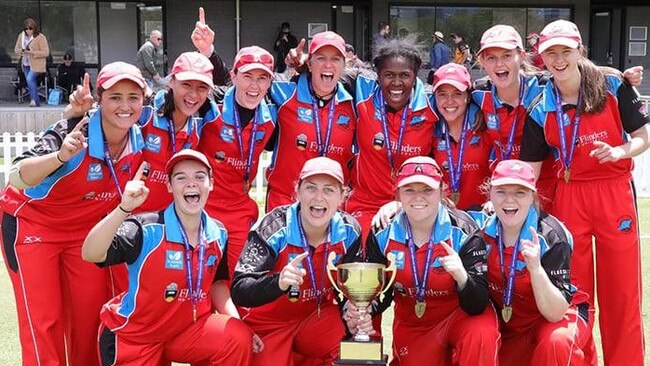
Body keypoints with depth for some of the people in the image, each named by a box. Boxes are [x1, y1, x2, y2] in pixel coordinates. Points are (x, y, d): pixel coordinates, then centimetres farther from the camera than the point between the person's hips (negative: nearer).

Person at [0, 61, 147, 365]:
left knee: (90, 315, 7)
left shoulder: (140, 140, -13)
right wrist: (61, 156, -54)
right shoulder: (73, 133, -29)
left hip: (85, 231, 5)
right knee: (43, 320, -6)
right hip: (32, 223, -5)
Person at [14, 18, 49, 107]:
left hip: (36, 64, -7)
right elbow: (16, 48, 14)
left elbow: (46, 52, -13)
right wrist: (21, 51, -11)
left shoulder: (40, 37, -10)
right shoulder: (21, 36, 8)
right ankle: (37, 103, 19)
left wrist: (32, 53, -23)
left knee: (30, 79, -23)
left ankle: (34, 99, -15)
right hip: (26, 64, 7)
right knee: (31, 83, 9)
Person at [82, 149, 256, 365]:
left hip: (187, 327, 4)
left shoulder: (218, 234, -5)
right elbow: (90, 254, -36)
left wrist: (237, 324, -4)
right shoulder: (147, 229, -23)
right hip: (133, 337, -4)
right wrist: (124, 208, -48)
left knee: (238, 340, -20)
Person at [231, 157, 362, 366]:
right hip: (269, 324, -3)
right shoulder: (274, 229, -22)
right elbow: (239, 291, -27)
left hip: (317, 319, 3)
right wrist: (278, 283, -46)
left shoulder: (348, 232, -11)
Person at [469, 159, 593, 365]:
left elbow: (555, 313, -28)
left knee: (557, 343, -36)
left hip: (559, 315, -4)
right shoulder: (481, 233, -12)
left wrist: (536, 268, -42)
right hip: (506, 322, 5)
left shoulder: (551, 236, -23)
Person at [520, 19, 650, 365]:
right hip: (569, 197, 1)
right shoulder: (541, 109, -1)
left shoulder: (613, 85, -3)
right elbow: (530, 169, 1)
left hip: (615, 194, -1)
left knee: (622, 291, 4)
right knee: (574, 292, 8)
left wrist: (620, 151, -17)